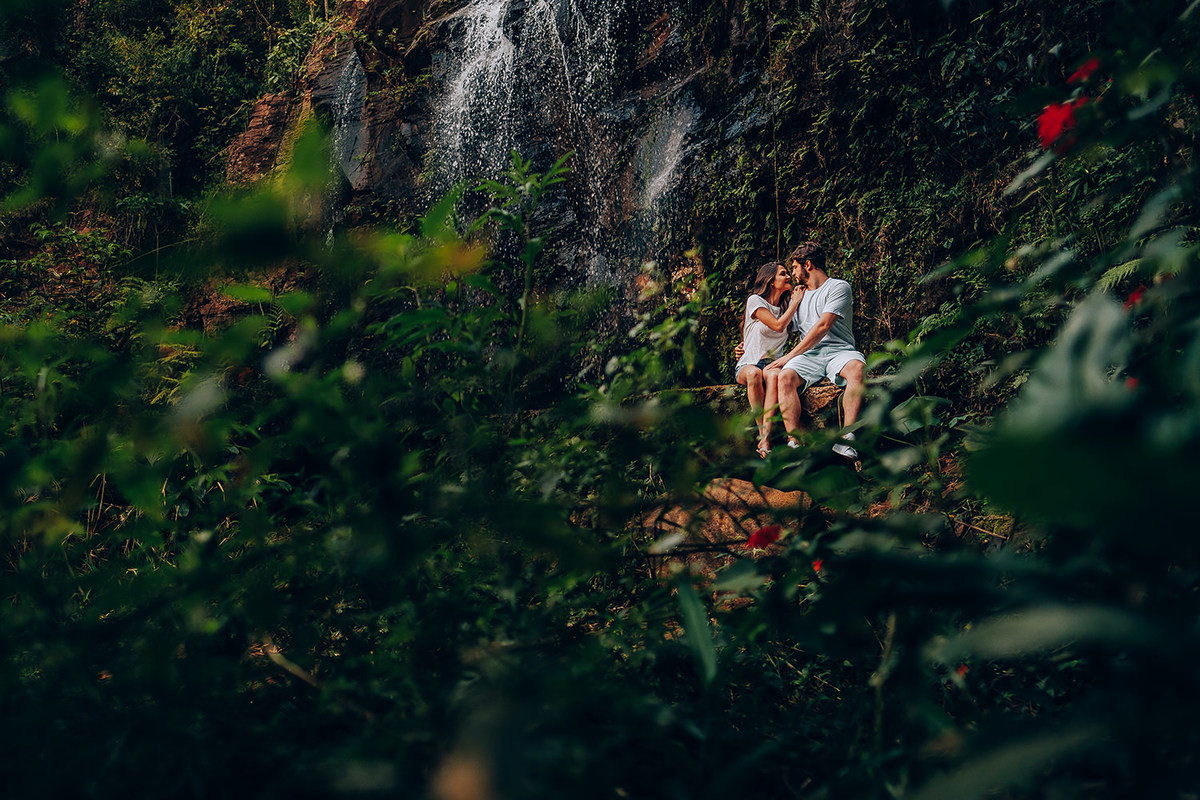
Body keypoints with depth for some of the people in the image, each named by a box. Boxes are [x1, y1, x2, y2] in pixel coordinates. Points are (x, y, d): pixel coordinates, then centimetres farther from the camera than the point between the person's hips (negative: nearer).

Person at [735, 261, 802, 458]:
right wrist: (795, 301, 1)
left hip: (773, 363, 3)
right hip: (747, 364, -3)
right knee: (754, 373, -40)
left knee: (774, 375, -36)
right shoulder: (755, 301, 1)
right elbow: (778, 325, -10)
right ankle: (762, 431, -36)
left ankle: (765, 439, -47)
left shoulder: (786, 306, 19)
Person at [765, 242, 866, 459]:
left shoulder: (838, 287, 5)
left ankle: (846, 439, -46)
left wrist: (790, 355, -10)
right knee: (785, 377, -30)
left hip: (838, 350, -4)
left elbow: (823, 327, -6)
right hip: (809, 356, 4)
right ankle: (794, 443, -39)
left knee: (857, 367, -39)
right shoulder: (797, 297, 28)